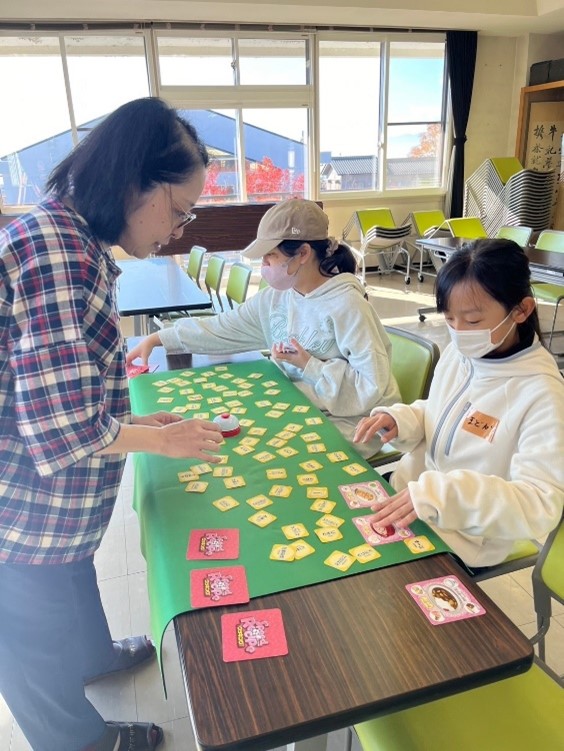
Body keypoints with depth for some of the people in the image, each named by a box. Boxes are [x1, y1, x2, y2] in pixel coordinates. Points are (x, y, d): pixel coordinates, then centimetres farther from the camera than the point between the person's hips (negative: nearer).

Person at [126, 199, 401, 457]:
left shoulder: (347, 306, -22)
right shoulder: (273, 299, -1)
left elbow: (374, 385, -24)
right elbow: (220, 328, 4)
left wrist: (310, 366, -24)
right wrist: (155, 339, 3)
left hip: (349, 426, -6)